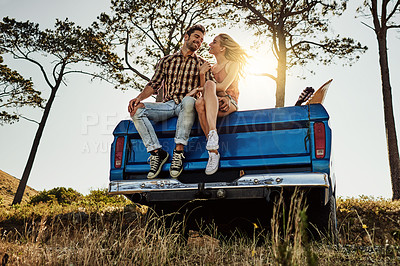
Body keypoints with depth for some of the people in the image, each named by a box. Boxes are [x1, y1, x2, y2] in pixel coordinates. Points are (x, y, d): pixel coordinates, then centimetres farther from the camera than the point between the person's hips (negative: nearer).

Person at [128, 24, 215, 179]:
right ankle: (157, 152, -23)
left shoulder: (202, 64, 16)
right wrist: (139, 97, -5)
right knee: (137, 110, -23)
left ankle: (178, 152, -37)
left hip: (186, 106, -2)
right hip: (167, 105, 3)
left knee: (188, 101, -40)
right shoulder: (166, 61, 20)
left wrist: (202, 74, -16)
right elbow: (154, 85, 13)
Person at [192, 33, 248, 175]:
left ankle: (213, 133, -50)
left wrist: (199, 89, -8)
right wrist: (202, 75, -2)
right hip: (213, 105, 4)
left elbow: (223, 86, -9)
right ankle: (213, 152, -36)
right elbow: (204, 89, 15)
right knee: (200, 102, -35)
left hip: (229, 104, -4)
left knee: (209, 84, -34)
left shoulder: (233, 64, 7)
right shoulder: (211, 68, 25)